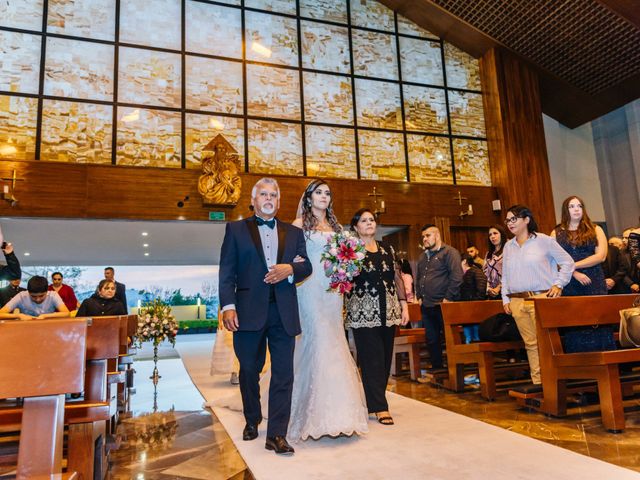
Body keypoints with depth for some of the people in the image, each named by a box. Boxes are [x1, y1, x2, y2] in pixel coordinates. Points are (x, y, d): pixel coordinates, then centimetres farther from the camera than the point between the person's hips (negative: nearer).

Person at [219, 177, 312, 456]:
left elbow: (306, 267, 10)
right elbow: (227, 272, 0)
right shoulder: (236, 229, 8)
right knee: (249, 370, 13)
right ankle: (252, 421, 35)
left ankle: (276, 435, 8)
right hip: (249, 312, -1)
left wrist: (290, 269, -13)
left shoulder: (294, 232, 14)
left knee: (283, 373, 0)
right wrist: (228, 306, -11)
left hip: (284, 312, 2)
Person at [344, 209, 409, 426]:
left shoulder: (387, 249, 13)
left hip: (388, 312, 5)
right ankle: (379, 407, 5)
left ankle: (374, 398, 24)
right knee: (372, 358, -4)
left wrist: (404, 305, 9)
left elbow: (397, 278, 14)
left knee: (385, 357, 8)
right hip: (364, 313, -5)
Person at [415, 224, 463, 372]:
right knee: (431, 340, 13)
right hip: (427, 306, 7)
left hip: (443, 305, -7)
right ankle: (436, 367, 25)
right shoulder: (423, 256, 18)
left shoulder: (449, 252, -5)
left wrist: (448, 298, -16)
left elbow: (456, 276, -14)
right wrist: (419, 296, 15)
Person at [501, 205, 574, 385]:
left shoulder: (543, 240, -1)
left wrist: (558, 284, -5)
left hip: (541, 298, -5)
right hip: (517, 301, 5)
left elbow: (567, 262, 3)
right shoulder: (508, 246, 14)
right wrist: (505, 298, 12)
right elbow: (505, 275, 18)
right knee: (530, 342, 8)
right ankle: (537, 382, 15)